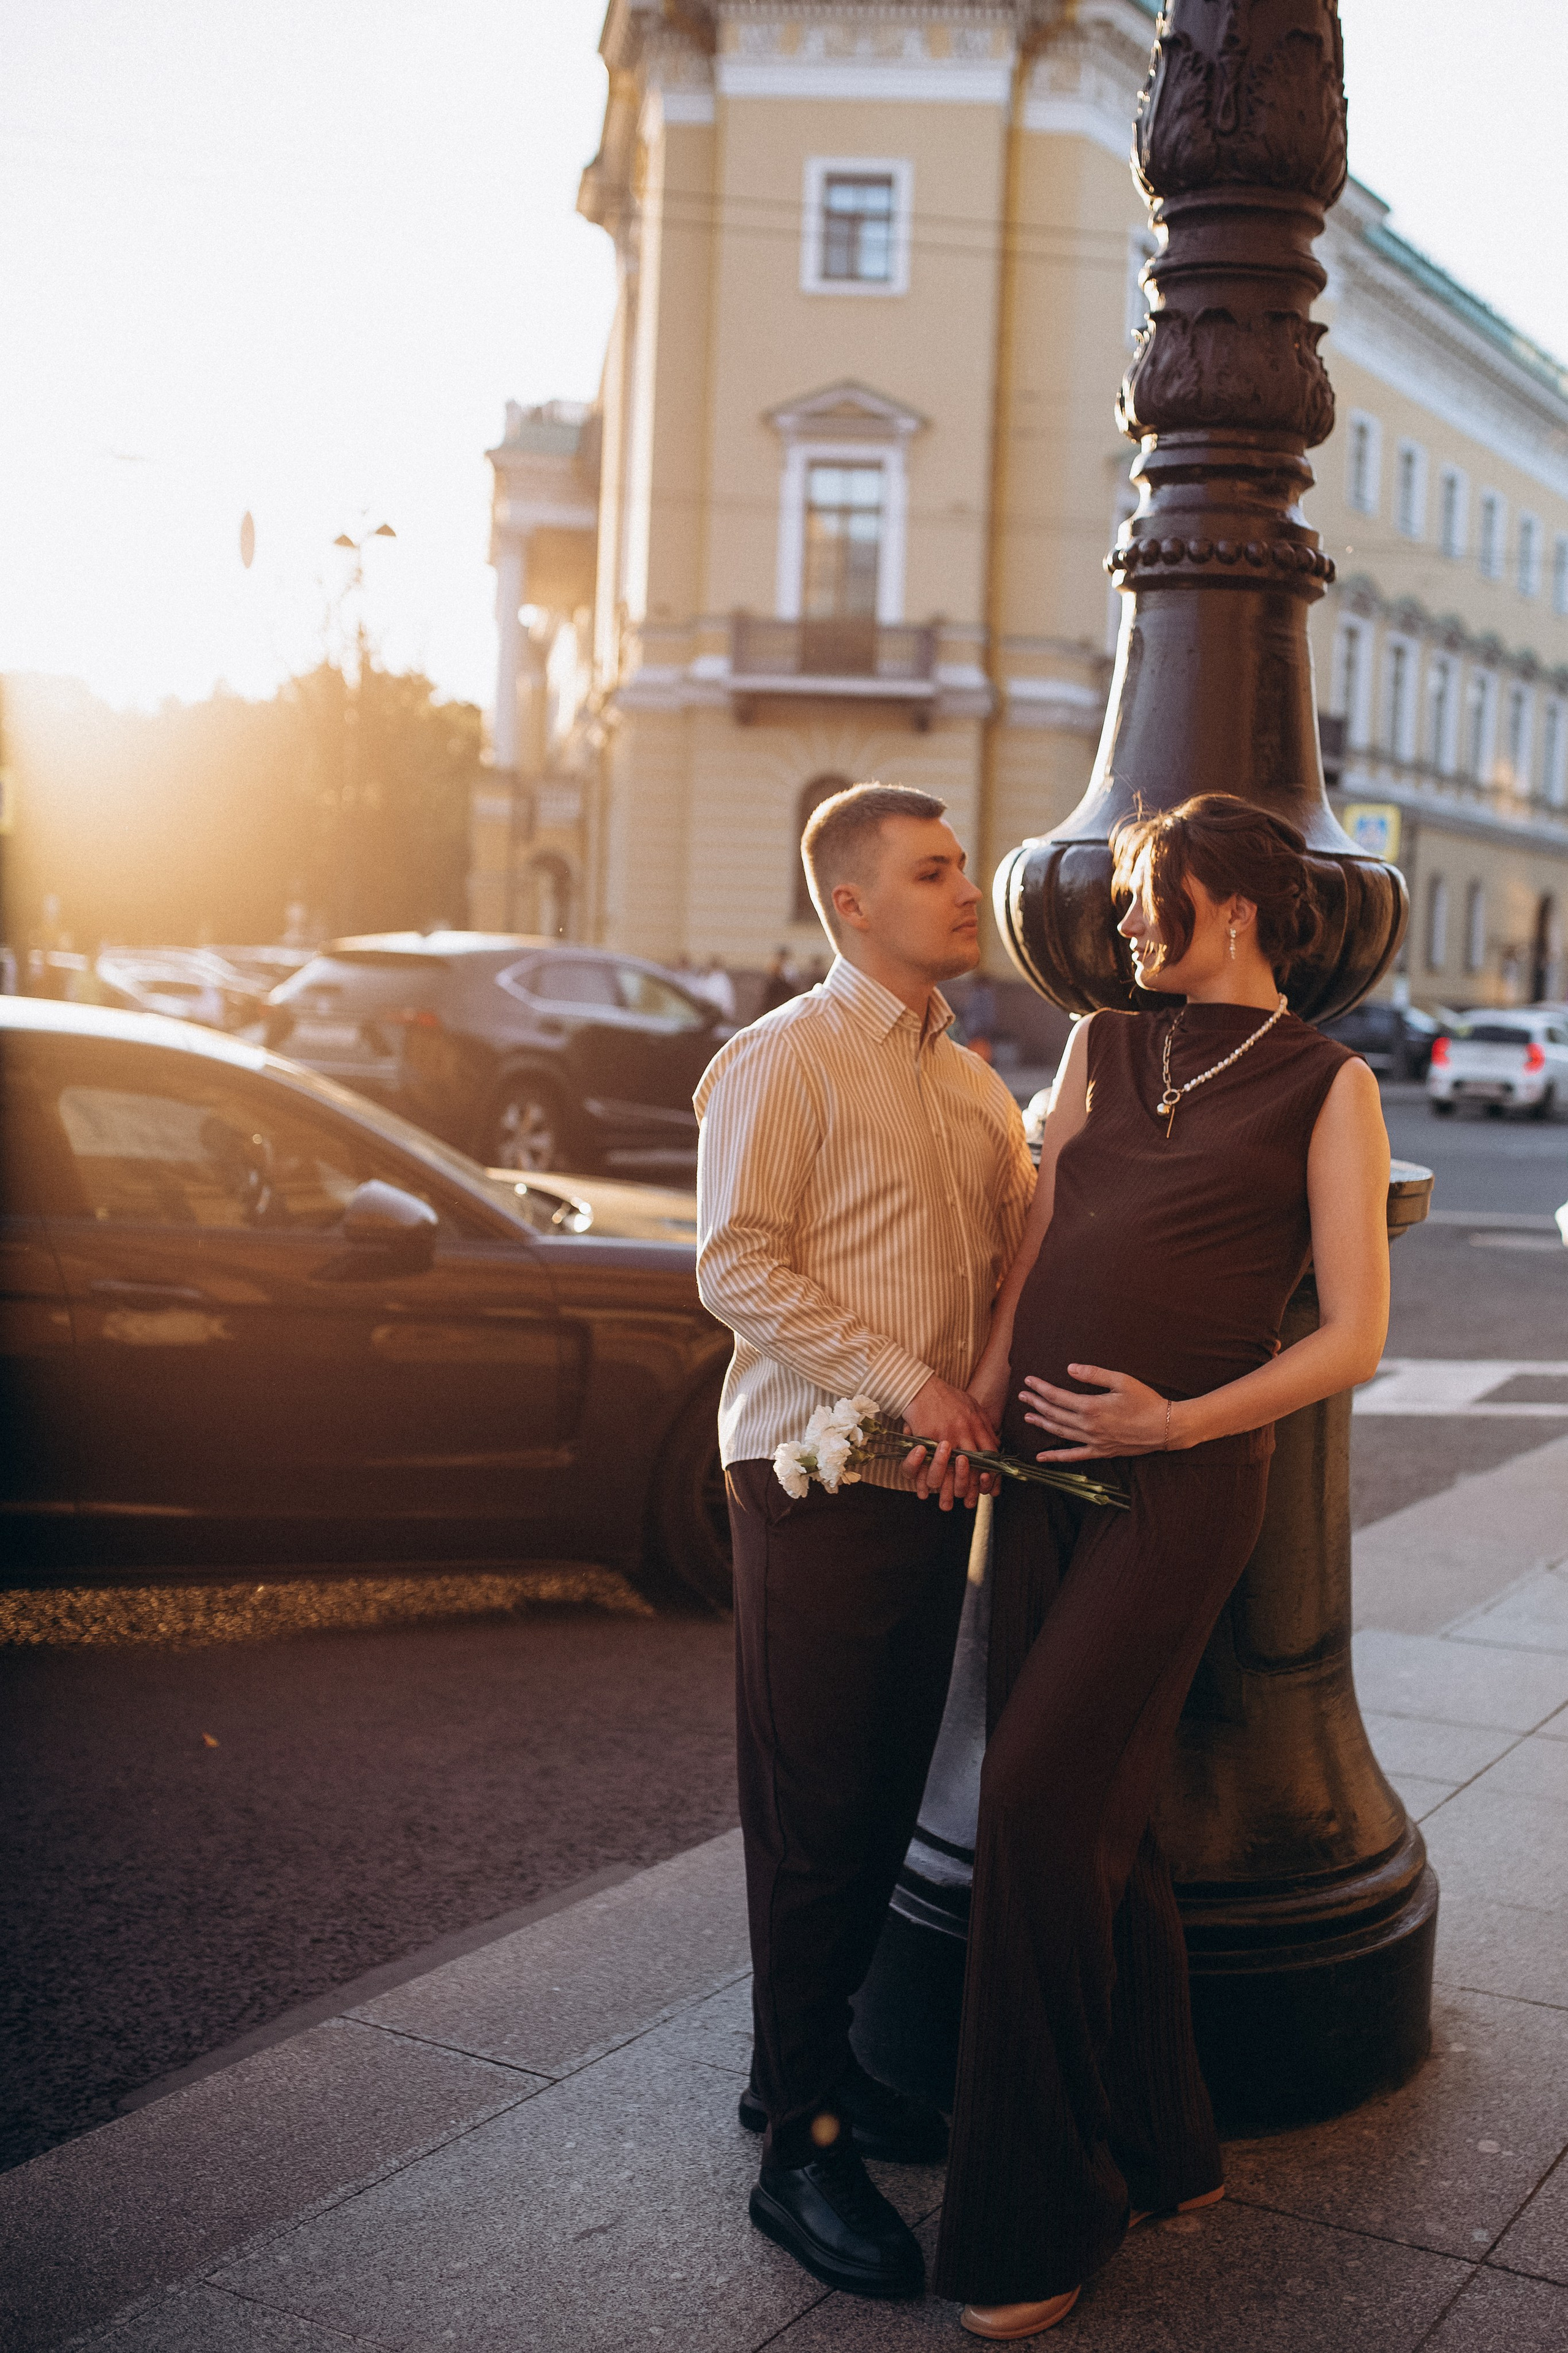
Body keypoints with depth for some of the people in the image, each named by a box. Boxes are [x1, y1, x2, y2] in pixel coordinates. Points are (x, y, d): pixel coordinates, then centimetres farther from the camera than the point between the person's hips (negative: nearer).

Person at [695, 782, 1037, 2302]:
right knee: (814, 1815, -1)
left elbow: (1027, 1247, 21)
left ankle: (809, 2062, 32)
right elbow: (736, 1267, -16)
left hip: (932, 1486, 8)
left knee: (885, 1800, 15)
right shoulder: (783, 1061, -9)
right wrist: (904, 1380, -20)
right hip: (816, 1481, -7)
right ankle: (800, 2150, 9)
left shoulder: (971, 1082, 16)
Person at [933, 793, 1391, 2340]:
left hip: (1181, 1476, -5)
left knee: (1036, 1803, -10)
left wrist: (1180, 1420, -15)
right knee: (1091, 1817, 10)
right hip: (1042, 1459, 6)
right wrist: (978, 1389, -4)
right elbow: (1034, 1252, 12)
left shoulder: (1326, 1083, 0)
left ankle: (1039, 2215, 6)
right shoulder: (1103, 1051, 15)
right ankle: (1157, 2144, 30)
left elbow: (1354, 1336, -4)